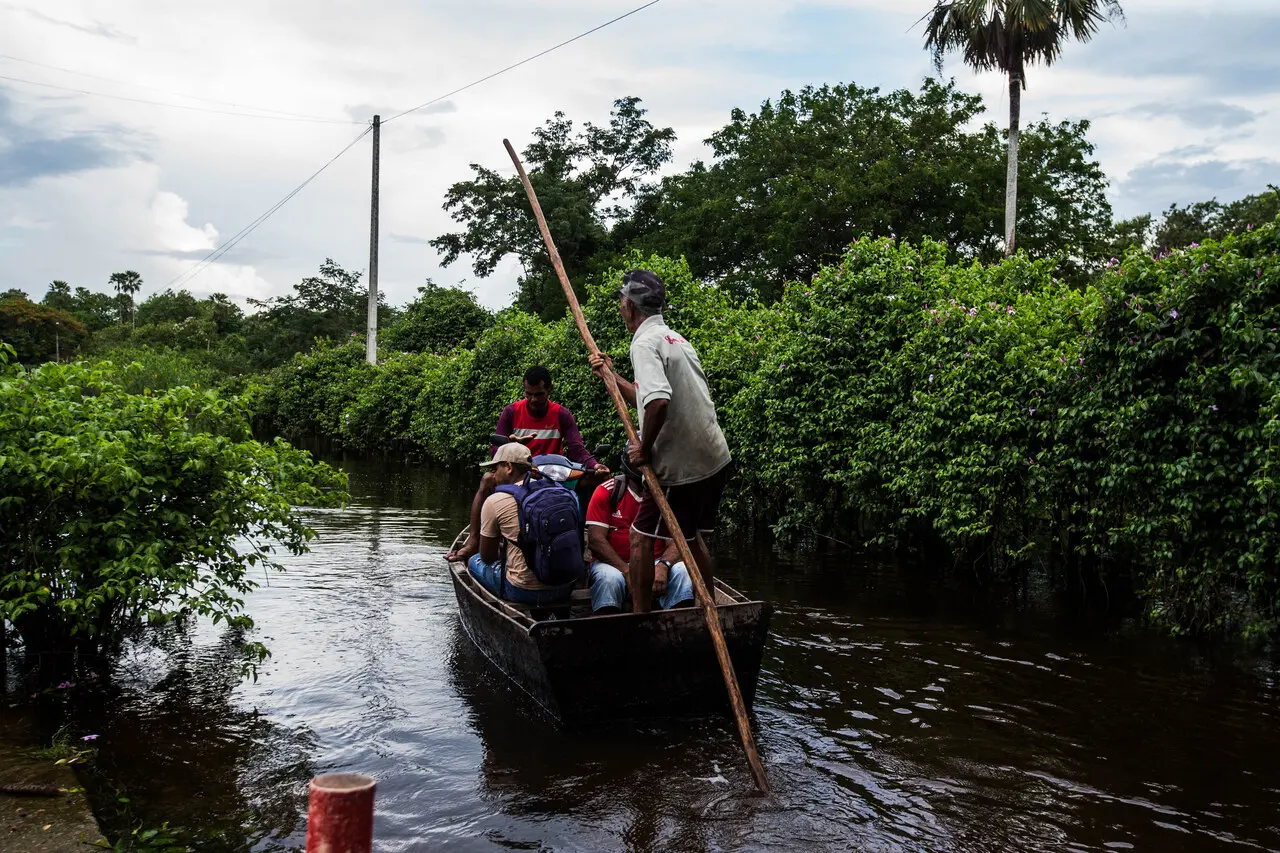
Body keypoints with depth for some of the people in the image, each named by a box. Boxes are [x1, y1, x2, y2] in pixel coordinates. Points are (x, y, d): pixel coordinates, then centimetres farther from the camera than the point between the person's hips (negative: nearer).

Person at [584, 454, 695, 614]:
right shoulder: (608, 491, -3)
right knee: (609, 578, -36)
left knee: (682, 572, -26)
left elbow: (675, 542, -1)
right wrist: (628, 571, -21)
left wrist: (663, 566, -24)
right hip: (614, 563, -2)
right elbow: (596, 539, -10)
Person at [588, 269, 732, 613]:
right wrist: (610, 376, 24)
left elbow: (658, 403, -31)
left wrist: (644, 449, -18)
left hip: (683, 467, -9)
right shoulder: (676, 339, 16)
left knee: (640, 537, 3)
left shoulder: (645, 343, -14)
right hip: (715, 458, 9)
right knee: (692, 536, 23)